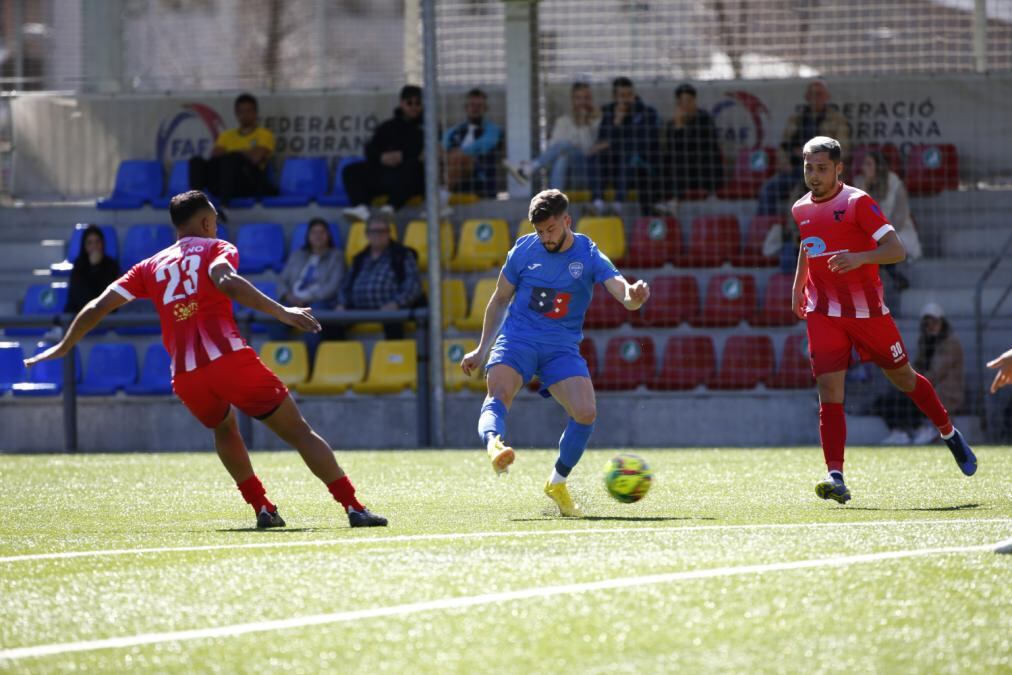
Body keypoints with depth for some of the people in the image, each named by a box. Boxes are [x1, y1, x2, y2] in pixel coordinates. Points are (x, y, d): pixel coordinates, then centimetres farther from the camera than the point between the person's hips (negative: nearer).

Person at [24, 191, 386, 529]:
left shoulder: (150, 267, 22)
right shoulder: (216, 249, 10)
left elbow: (96, 309, 21)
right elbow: (227, 282, -14)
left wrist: (64, 347, 35)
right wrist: (282, 312, -20)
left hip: (185, 377, 4)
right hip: (230, 359, -4)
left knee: (224, 429, 34)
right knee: (299, 432, 3)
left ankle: (262, 507, 22)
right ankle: (353, 507, -6)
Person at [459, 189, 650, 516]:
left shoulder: (589, 256, -2)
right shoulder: (524, 250, 3)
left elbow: (624, 293, -15)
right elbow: (500, 299, 17)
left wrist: (634, 295, -41)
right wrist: (481, 349, 19)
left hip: (562, 347, 0)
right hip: (518, 338, 0)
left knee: (586, 412, -19)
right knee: (499, 394, -31)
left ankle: (557, 483, 3)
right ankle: (494, 445, -62)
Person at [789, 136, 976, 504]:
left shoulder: (858, 203, -12)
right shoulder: (801, 209, 7)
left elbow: (896, 249, -19)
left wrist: (859, 258, -34)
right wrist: (798, 286, 26)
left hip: (867, 310, -3)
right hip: (823, 314, 3)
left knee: (903, 378, 12)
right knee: (829, 391, -12)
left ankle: (949, 433, 38)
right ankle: (836, 478, -17)